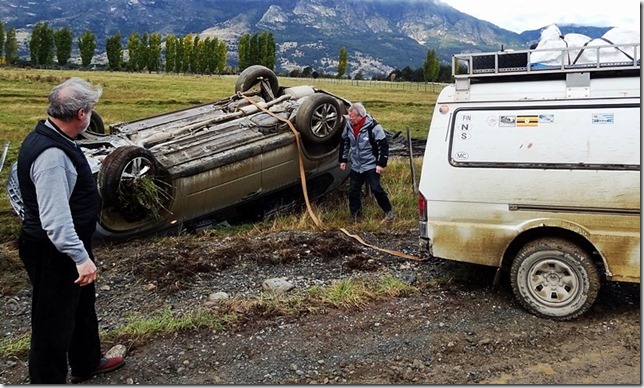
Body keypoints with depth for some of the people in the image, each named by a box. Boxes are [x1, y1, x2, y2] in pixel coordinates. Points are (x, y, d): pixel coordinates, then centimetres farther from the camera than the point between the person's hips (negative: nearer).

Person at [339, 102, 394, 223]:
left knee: (376, 188, -8)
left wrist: (381, 164, -16)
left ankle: (388, 211, 9)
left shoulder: (373, 127, -18)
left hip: (371, 165, -5)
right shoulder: (348, 125, 0)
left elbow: (383, 146, -14)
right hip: (356, 166, 6)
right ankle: (355, 214, 21)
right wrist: (343, 160, 15)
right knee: (353, 190, 6)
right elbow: (344, 143, 15)